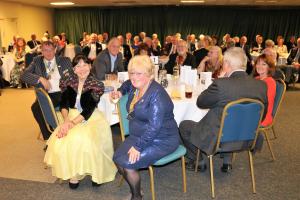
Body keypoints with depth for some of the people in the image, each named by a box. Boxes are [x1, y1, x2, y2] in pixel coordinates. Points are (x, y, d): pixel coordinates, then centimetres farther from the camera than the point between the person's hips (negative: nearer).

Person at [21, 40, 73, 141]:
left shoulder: (65, 60, 13)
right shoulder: (37, 61, 14)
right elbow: (24, 75, 3)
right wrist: (40, 78, -13)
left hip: (63, 93, -1)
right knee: (35, 107, -28)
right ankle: (49, 137, -11)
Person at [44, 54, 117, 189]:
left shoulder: (96, 85, -6)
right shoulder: (69, 82, 6)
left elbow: (89, 109, -12)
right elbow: (64, 103, 0)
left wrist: (72, 123, -23)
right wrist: (66, 120, -19)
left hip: (90, 118, -3)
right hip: (71, 116, 4)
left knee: (81, 140, -29)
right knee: (60, 140, -23)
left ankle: (96, 173, -7)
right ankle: (72, 173, -3)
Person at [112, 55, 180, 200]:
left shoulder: (156, 93, -23)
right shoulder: (135, 87, 3)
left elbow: (154, 126, -28)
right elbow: (128, 84, 31)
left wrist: (138, 146, -25)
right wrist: (120, 91, 13)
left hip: (161, 140, -8)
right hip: (139, 135, 8)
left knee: (128, 163, -20)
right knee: (117, 158, -7)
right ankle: (134, 187, 17)